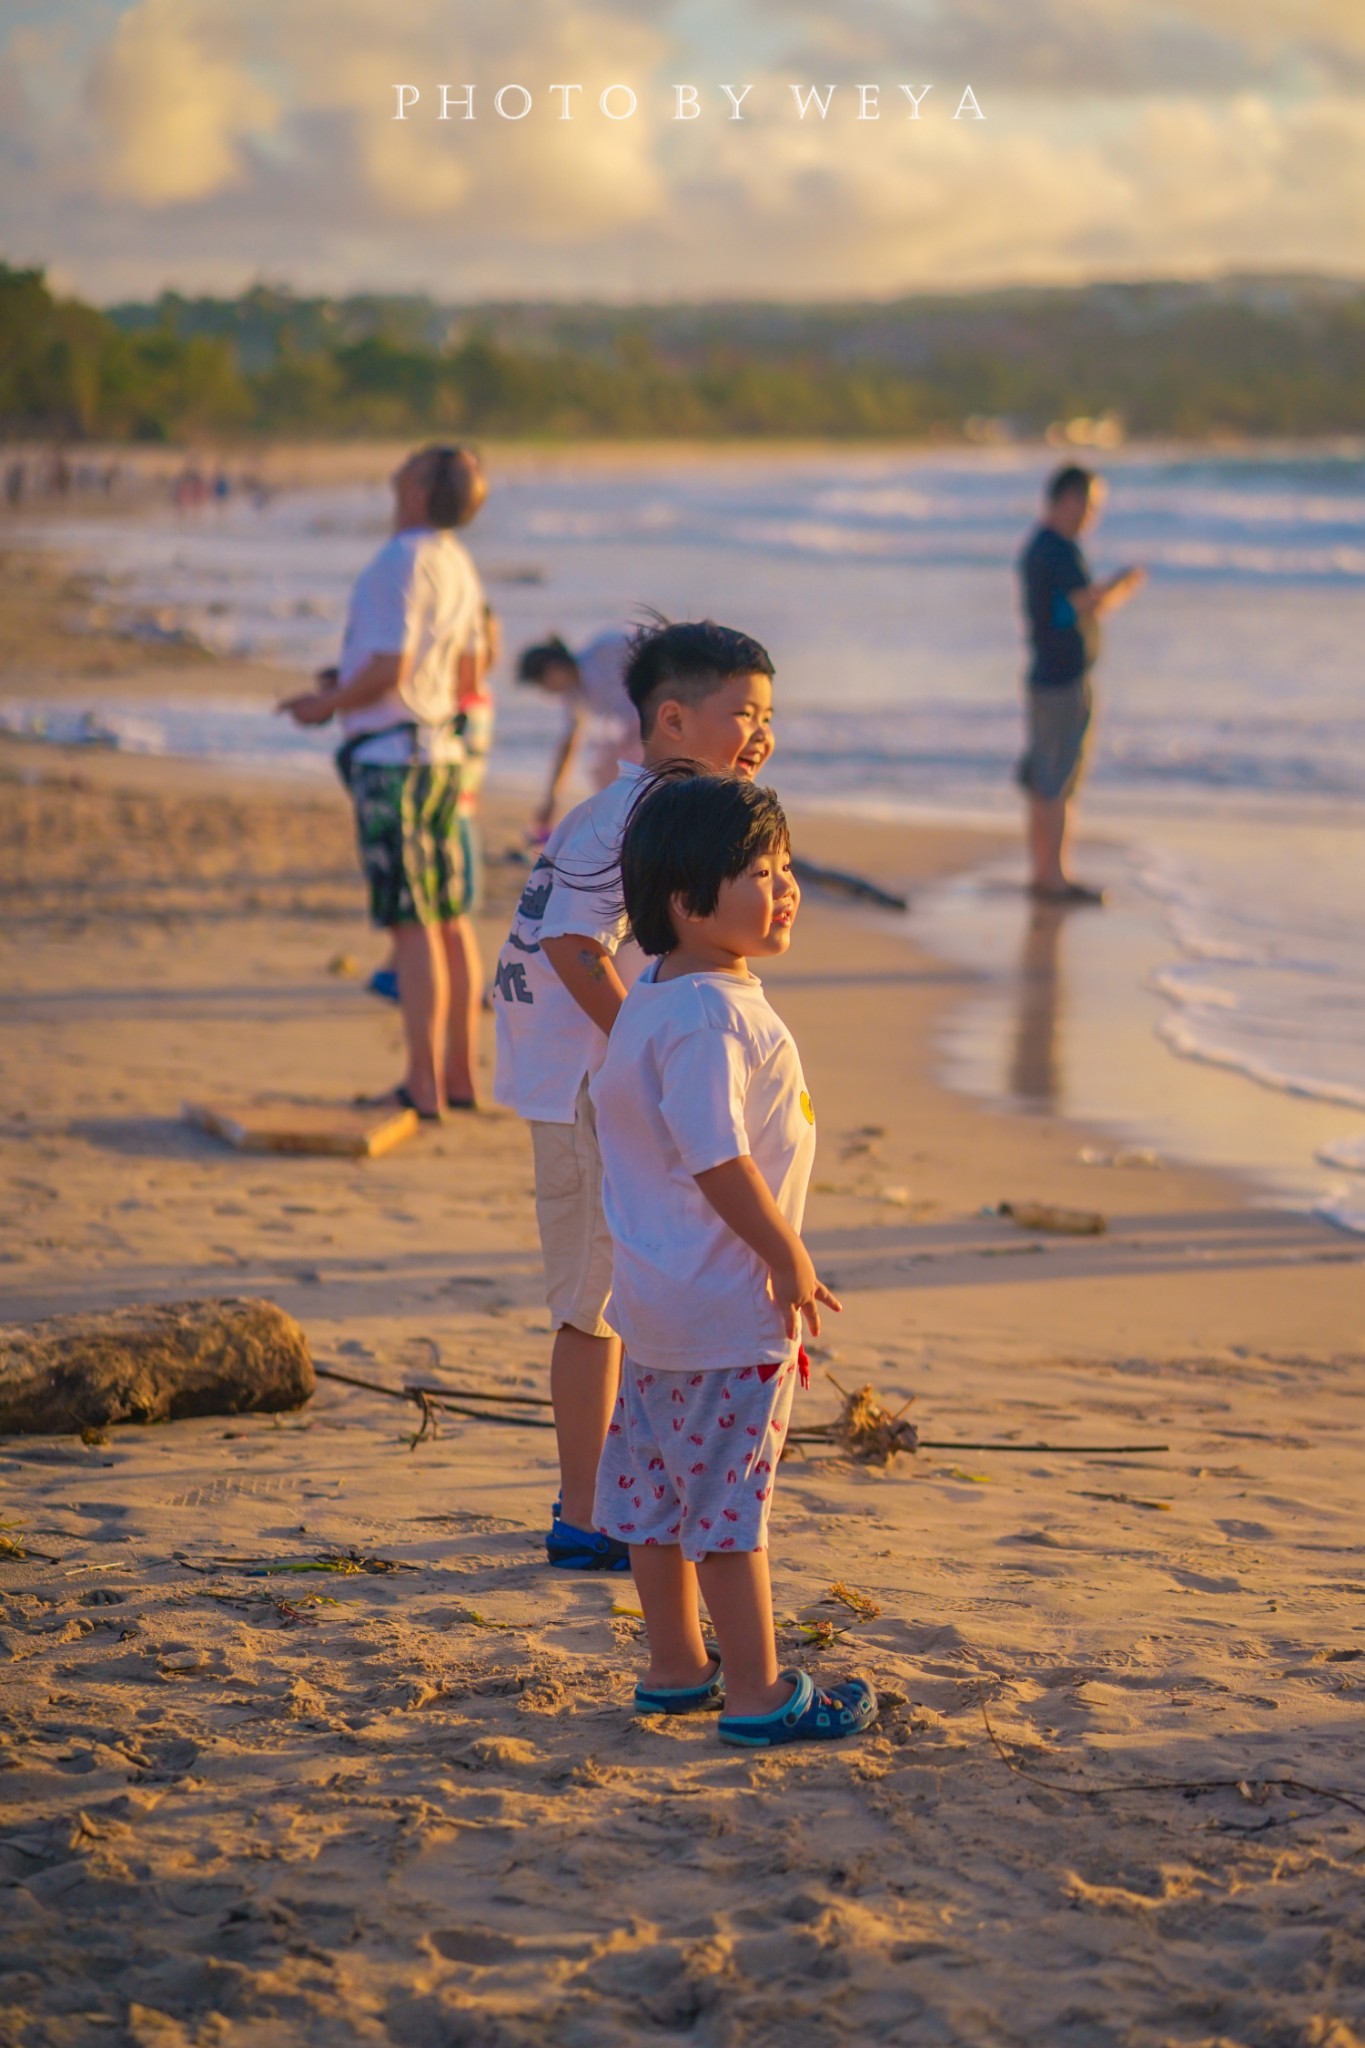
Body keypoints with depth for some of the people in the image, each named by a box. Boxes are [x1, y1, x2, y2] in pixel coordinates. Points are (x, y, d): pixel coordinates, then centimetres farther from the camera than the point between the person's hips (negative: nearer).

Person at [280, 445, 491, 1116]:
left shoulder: (402, 562, -16)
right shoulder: (458, 566, 12)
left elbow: (389, 667, -21)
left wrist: (327, 703, -5)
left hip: (390, 753, -9)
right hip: (441, 749, 9)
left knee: (412, 924, -7)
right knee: (450, 917, 11)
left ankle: (423, 1085, -6)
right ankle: (459, 1073, 16)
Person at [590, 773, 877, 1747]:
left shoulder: (654, 1001, 10)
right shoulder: (711, 1018, -23)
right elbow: (716, 1156, -28)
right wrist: (787, 1255, -17)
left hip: (658, 1298, 10)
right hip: (729, 1303, -10)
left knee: (662, 1489, 16)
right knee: (729, 1496, -3)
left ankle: (676, 1668, 27)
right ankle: (757, 1694, 4)